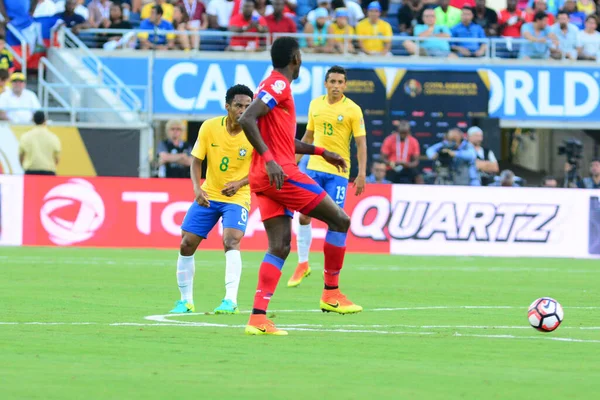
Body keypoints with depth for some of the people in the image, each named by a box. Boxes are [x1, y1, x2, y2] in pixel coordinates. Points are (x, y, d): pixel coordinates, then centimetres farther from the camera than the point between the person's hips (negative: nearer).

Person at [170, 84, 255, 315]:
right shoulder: (209, 127, -10)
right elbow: (196, 161, -3)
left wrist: (240, 183, -23)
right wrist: (197, 188, -20)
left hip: (237, 198, -3)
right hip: (208, 195, 3)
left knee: (231, 241, -26)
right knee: (186, 244, 0)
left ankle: (231, 301, -27)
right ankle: (186, 301, 17)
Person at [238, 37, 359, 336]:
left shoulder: (274, 85, 22)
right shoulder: (279, 84, -9)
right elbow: (247, 120, -23)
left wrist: (320, 152, 34)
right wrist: (269, 160, -27)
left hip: (266, 177, 10)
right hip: (281, 173, -10)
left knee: (280, 246, 3)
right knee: (339, 220, 1)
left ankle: (258, 318, -8)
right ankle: (331, 293, 6)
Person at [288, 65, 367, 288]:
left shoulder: (352, 110, -5)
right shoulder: (315, 105, 8)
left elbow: (361, 144, -6)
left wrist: (362, 173, -15)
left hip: (338, 172, -4)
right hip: (314, 168, 4)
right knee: (304, 215, -1)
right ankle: (303, 264, 12)